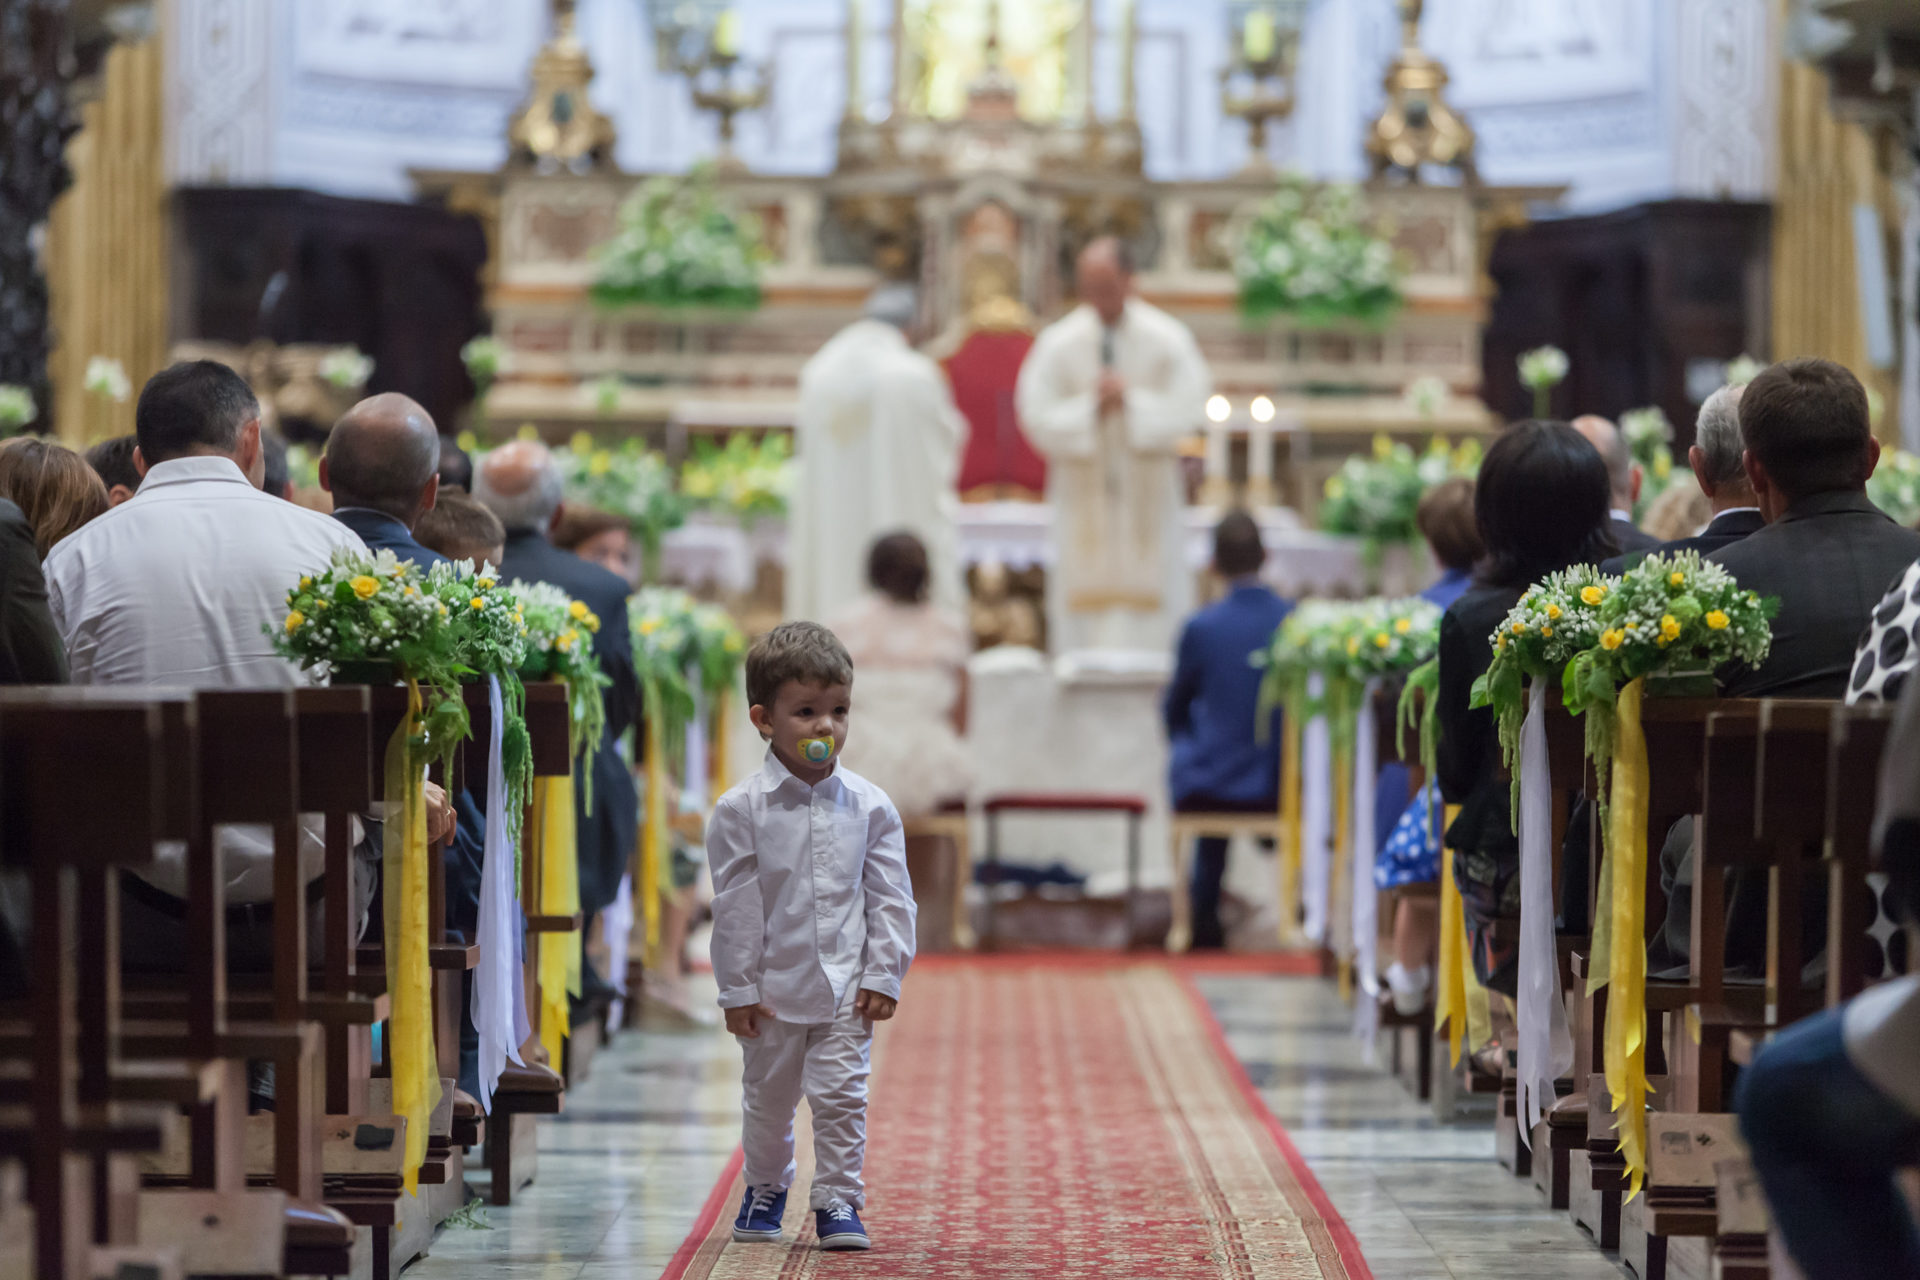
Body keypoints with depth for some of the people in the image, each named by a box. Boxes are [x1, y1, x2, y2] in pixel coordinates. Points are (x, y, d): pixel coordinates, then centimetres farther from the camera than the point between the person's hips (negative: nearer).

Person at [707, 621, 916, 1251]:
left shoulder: (869, 807, -3)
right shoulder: (741, 810, -9)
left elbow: (891, 898, 1)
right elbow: (734, 907, -6)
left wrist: (883, 976, -4)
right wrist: (738, 990, -6)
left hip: (847, 987, 0)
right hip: (773, 987, 0)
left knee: (841, 1096, -3)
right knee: (768, 1098, 14)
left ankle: (838, 1200, 8)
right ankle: (765, 1187, 35)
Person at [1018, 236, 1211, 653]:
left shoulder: (1167, 340, -4)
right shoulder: (1058, 343, -3)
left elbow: (1188, 409, -7)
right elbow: (1038, 417, -5)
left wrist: (1132, 401, -20)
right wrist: (1090, 409, -20)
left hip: (1148, 497, 0)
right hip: (1084, 500, 0)